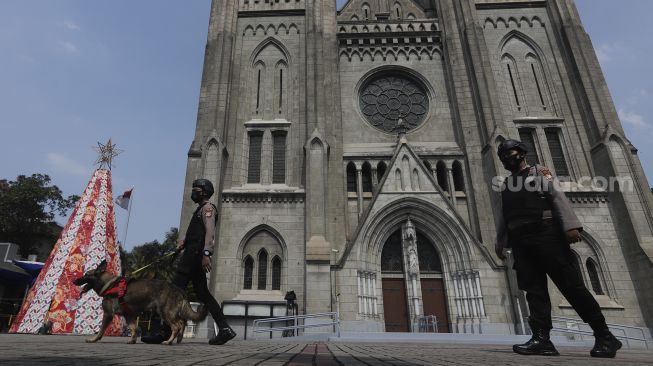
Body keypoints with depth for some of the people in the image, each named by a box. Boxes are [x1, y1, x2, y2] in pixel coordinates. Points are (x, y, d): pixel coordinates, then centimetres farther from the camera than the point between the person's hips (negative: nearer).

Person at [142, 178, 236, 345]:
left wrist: (206, 253, -29)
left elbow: (210, 231, -18)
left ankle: (166, 333, -3)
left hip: (195, 255, -10)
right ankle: (224, 329, 6)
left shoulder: (207, 208, -3)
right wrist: (183, 242, 7)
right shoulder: (201, 210, 28)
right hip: (193, 255, 10)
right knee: (203, 293, 7)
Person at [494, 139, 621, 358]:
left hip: (547, 235, -5)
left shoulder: (539, 172, 9)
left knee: (571, 285, -3)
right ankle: (541, 339, -5)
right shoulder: (506, 185, 23)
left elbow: (558, 197, -5)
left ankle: (604, 336, 8)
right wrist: (499, 242, 16)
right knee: (534, 289, -2)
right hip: (520, 242, 5)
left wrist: (571, 225, -18)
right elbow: (503, 217, 23)